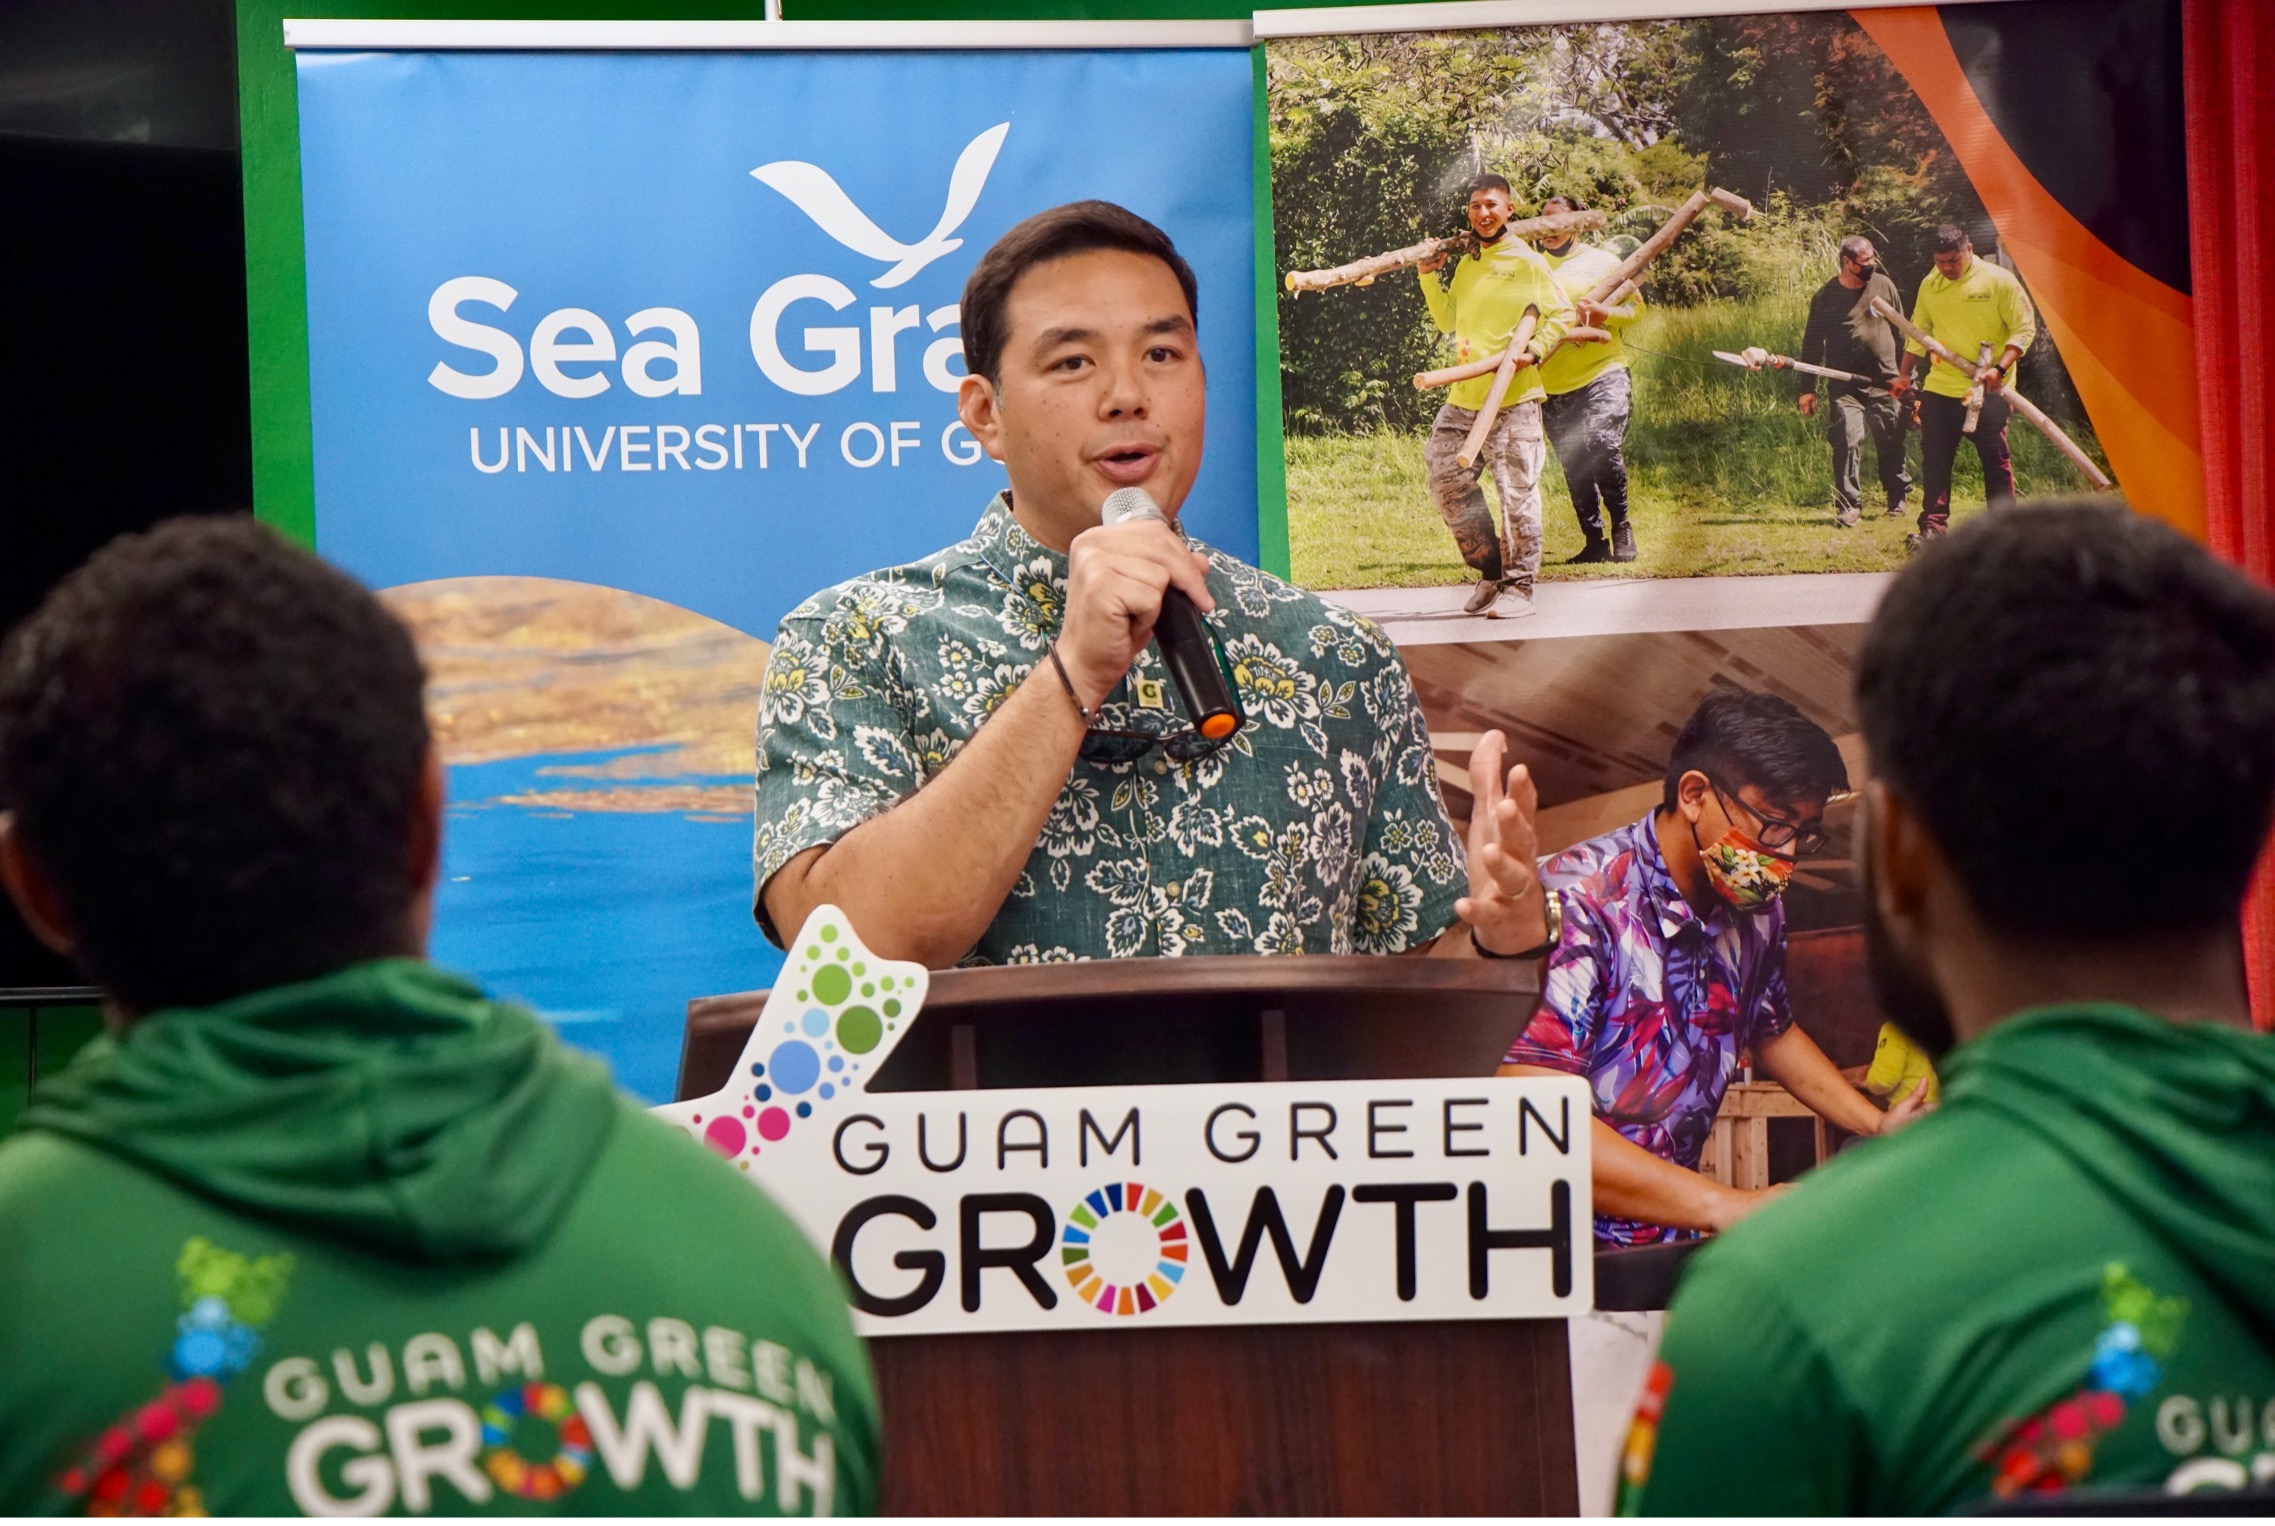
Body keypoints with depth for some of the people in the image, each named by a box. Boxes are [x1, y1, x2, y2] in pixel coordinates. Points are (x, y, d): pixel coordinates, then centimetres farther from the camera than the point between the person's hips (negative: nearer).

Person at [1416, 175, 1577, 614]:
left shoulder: (1526, 262, -3)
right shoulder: (1466, 265, 16)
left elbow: (1561, 314, -3)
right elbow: (1448, 321, 26)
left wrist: (1534, 349, -17)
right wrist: (1428, 277, 15)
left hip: (1513, 399, -7)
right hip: (1464, 397, 7)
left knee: (1516, 491, -5)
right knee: (1448, 482, 4)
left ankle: (1519, 586, 3)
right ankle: (1489, 572, 18)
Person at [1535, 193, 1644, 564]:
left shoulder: (1603, 262, 7)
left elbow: (1636, 307, 5)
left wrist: (1604, 313, -15)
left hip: (1603, 372, -3)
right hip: (1552, 383, 4)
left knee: (1603, 446, -21)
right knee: (1574, 467, 4)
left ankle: (1621, 526, -3)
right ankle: (1594, 541, 14)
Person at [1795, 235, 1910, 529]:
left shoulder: (1883, 285, 5)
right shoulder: (1825, 296, 0)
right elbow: (1812, 343, 7)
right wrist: (1807, 388, 5)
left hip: (1885, 383, 2)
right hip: (1845, 387, -2)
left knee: (1890, 443, 6)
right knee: (1846, 442, -10)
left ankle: (1897, 499, 22)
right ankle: (1848, 505, -4)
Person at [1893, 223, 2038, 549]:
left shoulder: (1998, 280, -6)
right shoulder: (1930, 286, 9)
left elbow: (2024, 328, -6)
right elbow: (1919, 333, 21)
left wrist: (2000, 369, -17)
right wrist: (1904, 374, 15)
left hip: (1987, 391, -4)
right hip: (1940, 388, 4)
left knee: (1995, 460, -1)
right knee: (1934, 460, 2)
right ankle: (1934, 527, 9)